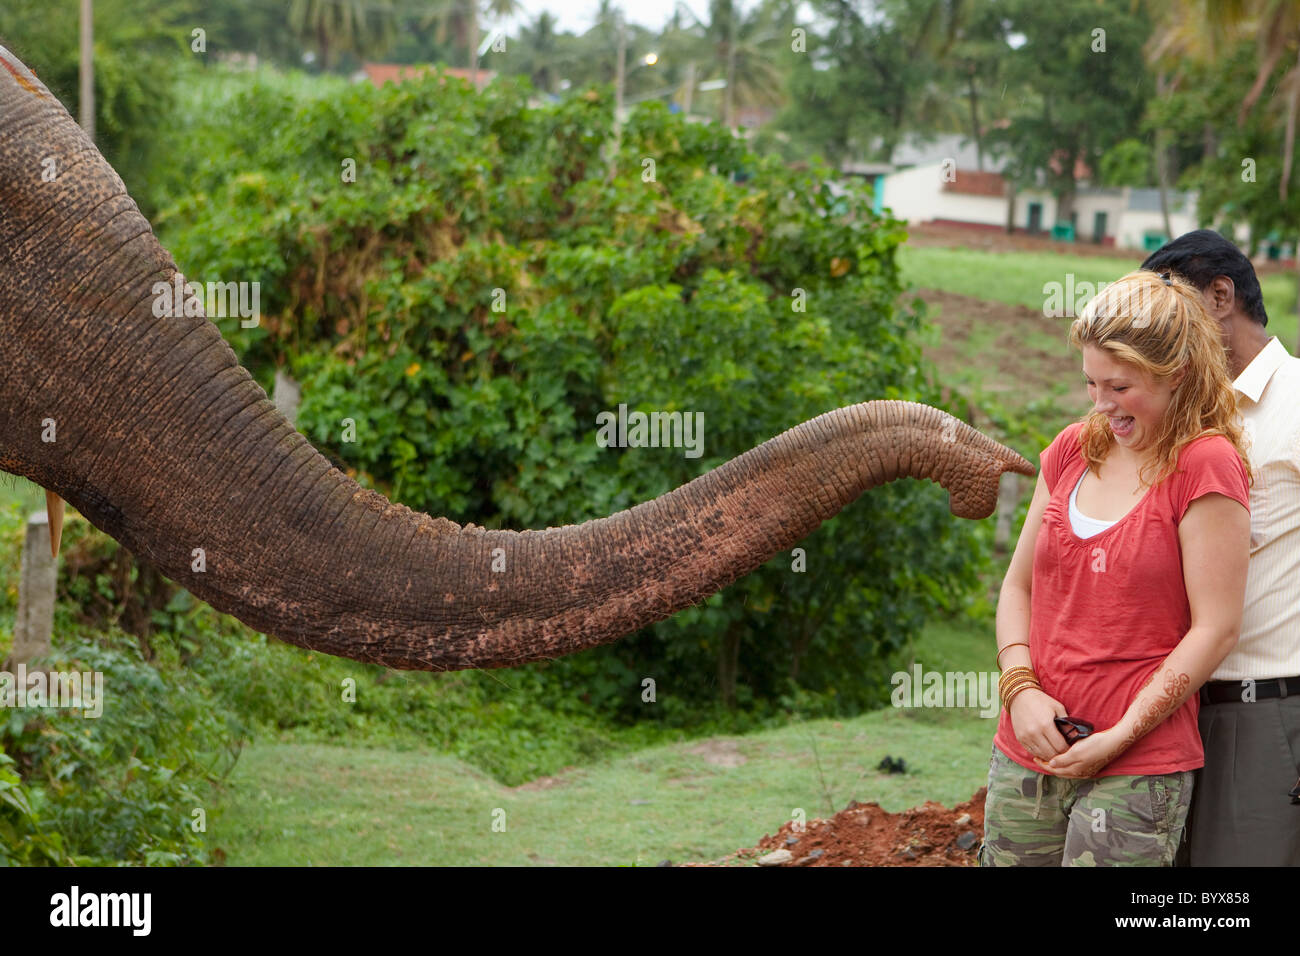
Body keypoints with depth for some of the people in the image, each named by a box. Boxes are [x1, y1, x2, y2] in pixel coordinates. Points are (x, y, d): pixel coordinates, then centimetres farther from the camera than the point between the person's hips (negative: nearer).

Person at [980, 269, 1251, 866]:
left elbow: (1214, 630, -11)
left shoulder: (1207, 465, -8)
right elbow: (1018, 585, 15)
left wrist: (1118, 738, -13)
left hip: (1139, 770, -5)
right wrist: (1020, 688, -3)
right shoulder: (1073, 449, 11)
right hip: (1028, 751, 5)